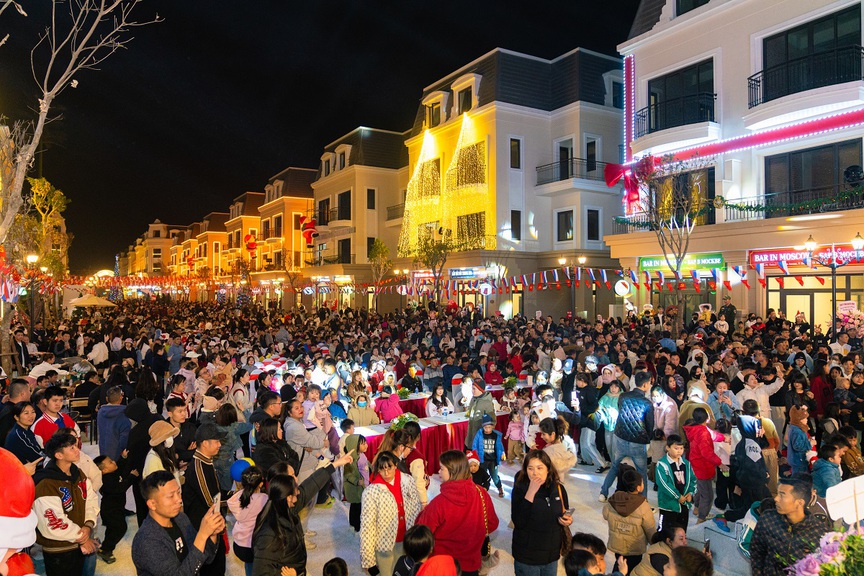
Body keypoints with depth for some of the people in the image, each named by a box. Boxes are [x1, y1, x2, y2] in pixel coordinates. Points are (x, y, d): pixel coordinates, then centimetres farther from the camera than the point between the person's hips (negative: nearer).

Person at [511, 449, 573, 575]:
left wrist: (568, 520, -10)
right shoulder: (520, 489, -15)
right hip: (527, 557, -4)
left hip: (552, 555, 4)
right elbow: (518, 522, -26)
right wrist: (531, 492, -29)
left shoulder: (558, 489, -4)